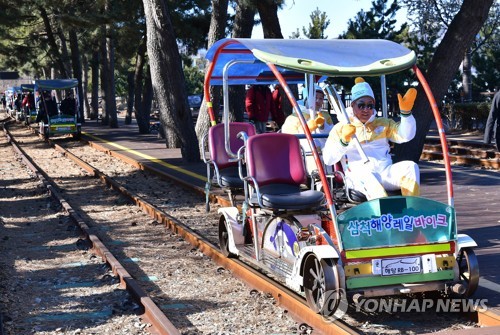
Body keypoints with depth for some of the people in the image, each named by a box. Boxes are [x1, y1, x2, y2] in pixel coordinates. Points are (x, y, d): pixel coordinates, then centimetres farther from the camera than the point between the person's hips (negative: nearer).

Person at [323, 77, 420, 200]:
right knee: (368, 177, -39)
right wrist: (344, 141, -12)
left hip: (385, 173, 4)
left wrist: (405, 112, -10)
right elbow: (328, 159, 5)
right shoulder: (341, 127, 16)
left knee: (410, 166, -26)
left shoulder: (383, 123, 25)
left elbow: (405, 135, 7)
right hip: (358, 176, -3)